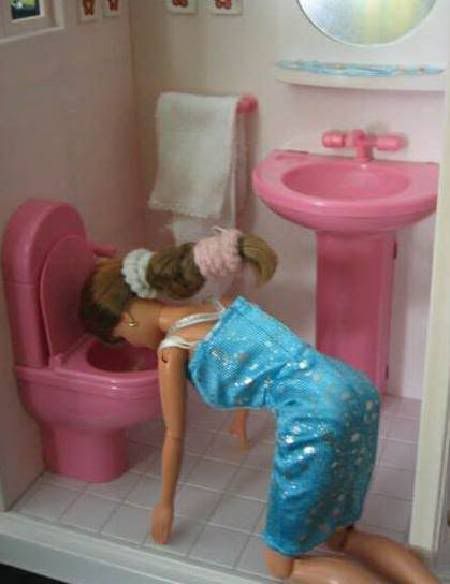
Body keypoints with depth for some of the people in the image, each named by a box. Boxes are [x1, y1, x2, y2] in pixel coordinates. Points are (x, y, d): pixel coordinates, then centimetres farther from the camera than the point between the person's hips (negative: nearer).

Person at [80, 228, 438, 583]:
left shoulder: (171, 349, 1)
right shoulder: (221, 306, 23)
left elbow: (175, 436, 12)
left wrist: (165, 505, 29)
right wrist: (241, 419, 61)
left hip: (316, 418, -9)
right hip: (358, 391, 9)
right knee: (339, 537, 26)